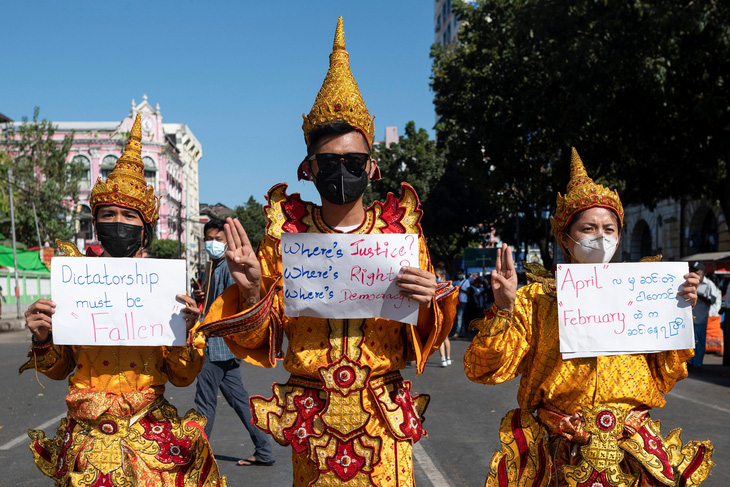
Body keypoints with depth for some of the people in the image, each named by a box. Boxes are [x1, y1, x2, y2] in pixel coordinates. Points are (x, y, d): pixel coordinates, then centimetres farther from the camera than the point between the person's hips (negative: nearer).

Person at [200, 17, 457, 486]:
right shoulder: (285, 232, -2)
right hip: (311, 420, 0)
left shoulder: (401, 228, -2)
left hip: (383, 418, 0)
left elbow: (426, 339, 2)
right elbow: (260, 342, 1)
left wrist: (428, 301, -19)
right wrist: (251, 292, -18)